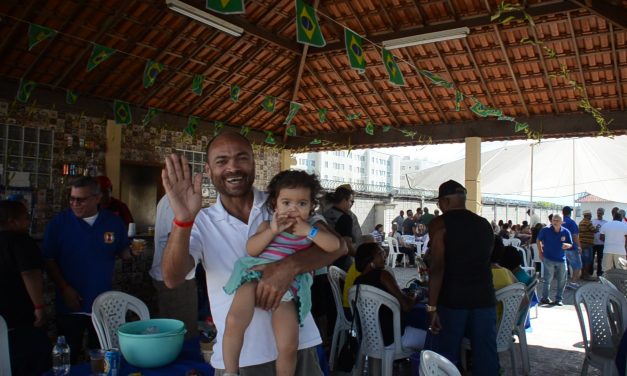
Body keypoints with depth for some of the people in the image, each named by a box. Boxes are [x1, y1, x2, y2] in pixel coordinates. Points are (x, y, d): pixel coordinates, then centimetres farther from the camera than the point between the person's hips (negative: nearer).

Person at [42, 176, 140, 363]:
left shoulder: (114, 222, 0)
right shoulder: (59, 222, -5)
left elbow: (123, 253, 10)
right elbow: (48, 260, -3)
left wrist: (132, 252, -12)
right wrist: (64, 288, -12)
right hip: (70, 304, -1)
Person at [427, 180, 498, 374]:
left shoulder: (439, 224, -5)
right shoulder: (484, 224, 12)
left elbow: (437, 268, -13)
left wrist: (432, 306, -11)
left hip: (452, 299, -5)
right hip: (484, 297, 5)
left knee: (445, 358, 4)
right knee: (486, 356, 9)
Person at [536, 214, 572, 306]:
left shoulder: (566, 232, -3)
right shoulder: (545, 230, -8)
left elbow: (570, 245, 5)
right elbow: (538, 240, 6)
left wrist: (567, 245, -19)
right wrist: (540, 252, 2)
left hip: (561, 260, 3)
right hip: (549, 259, -3)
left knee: (562, 281, 9)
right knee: (547, 280, 1)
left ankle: (558, 299, 22)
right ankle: (545, 298, 13)